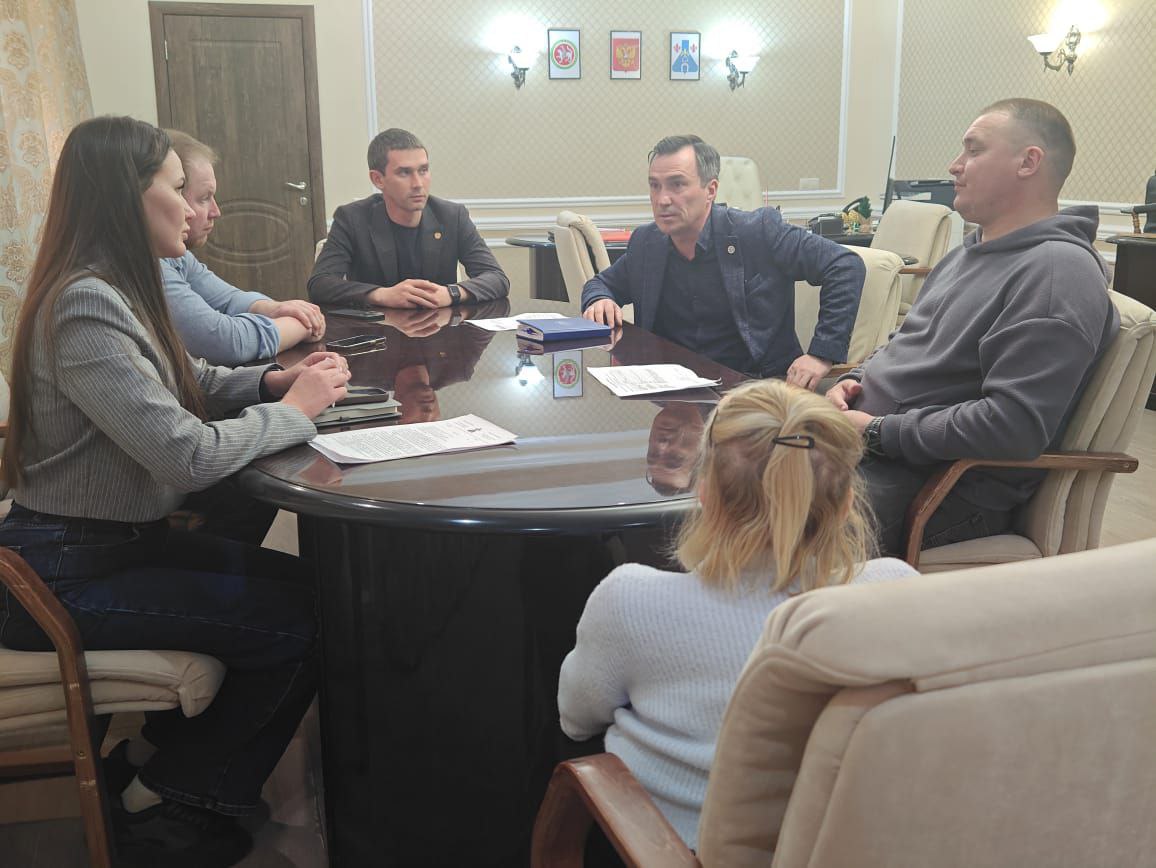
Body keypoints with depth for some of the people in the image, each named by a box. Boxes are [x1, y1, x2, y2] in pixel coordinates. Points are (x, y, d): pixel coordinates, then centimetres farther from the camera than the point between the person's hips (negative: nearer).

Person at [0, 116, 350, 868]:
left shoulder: (118, 291, 7)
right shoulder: (86, 307, -24)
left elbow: (187, 385, 17)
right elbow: (187, 455, -30)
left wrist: (274, 379, -2)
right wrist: (294, 410, -15)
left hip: (121, 540, 9)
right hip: (68, 574, -9)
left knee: (307, 585, 1)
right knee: (297, 622, -13)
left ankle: (162, 751, 17)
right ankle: (161, 803, 9)